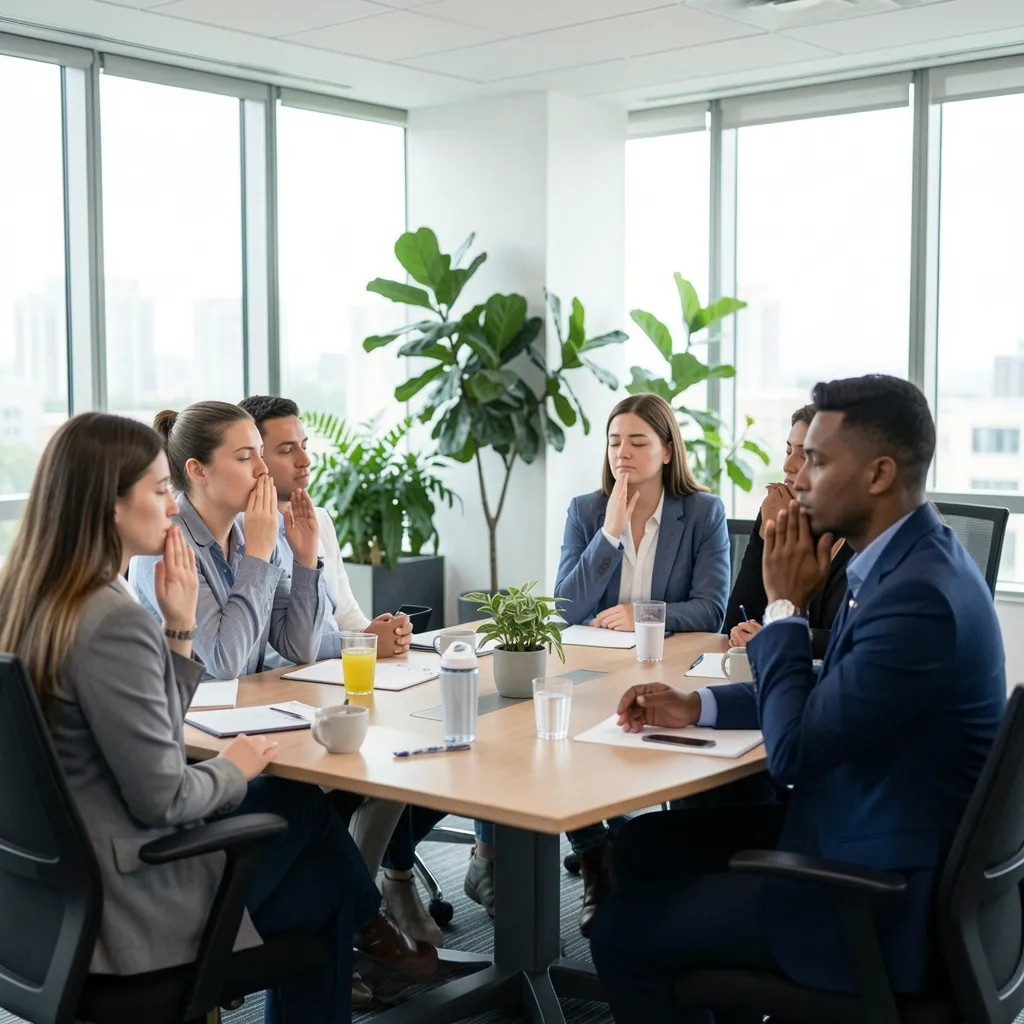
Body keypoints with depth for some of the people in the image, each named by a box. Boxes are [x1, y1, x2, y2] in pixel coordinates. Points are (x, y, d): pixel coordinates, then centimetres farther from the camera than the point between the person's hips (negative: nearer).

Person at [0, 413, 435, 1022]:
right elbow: (161, 797, -25)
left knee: (300, 803, 20)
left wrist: (178, 625, 0)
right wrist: (234, 769, -5)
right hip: (130, 904, -9)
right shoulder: (113, 622, -27)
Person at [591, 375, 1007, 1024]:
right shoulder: (910, 558, 3)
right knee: (648, 844, 16)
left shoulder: (920, 594, -28)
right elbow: (829, 693, 16)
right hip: (858, 834, 10)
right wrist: (695, 707, 8)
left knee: (621, 936, -6)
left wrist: (785, 605, -14)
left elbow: (792, 750, -23)